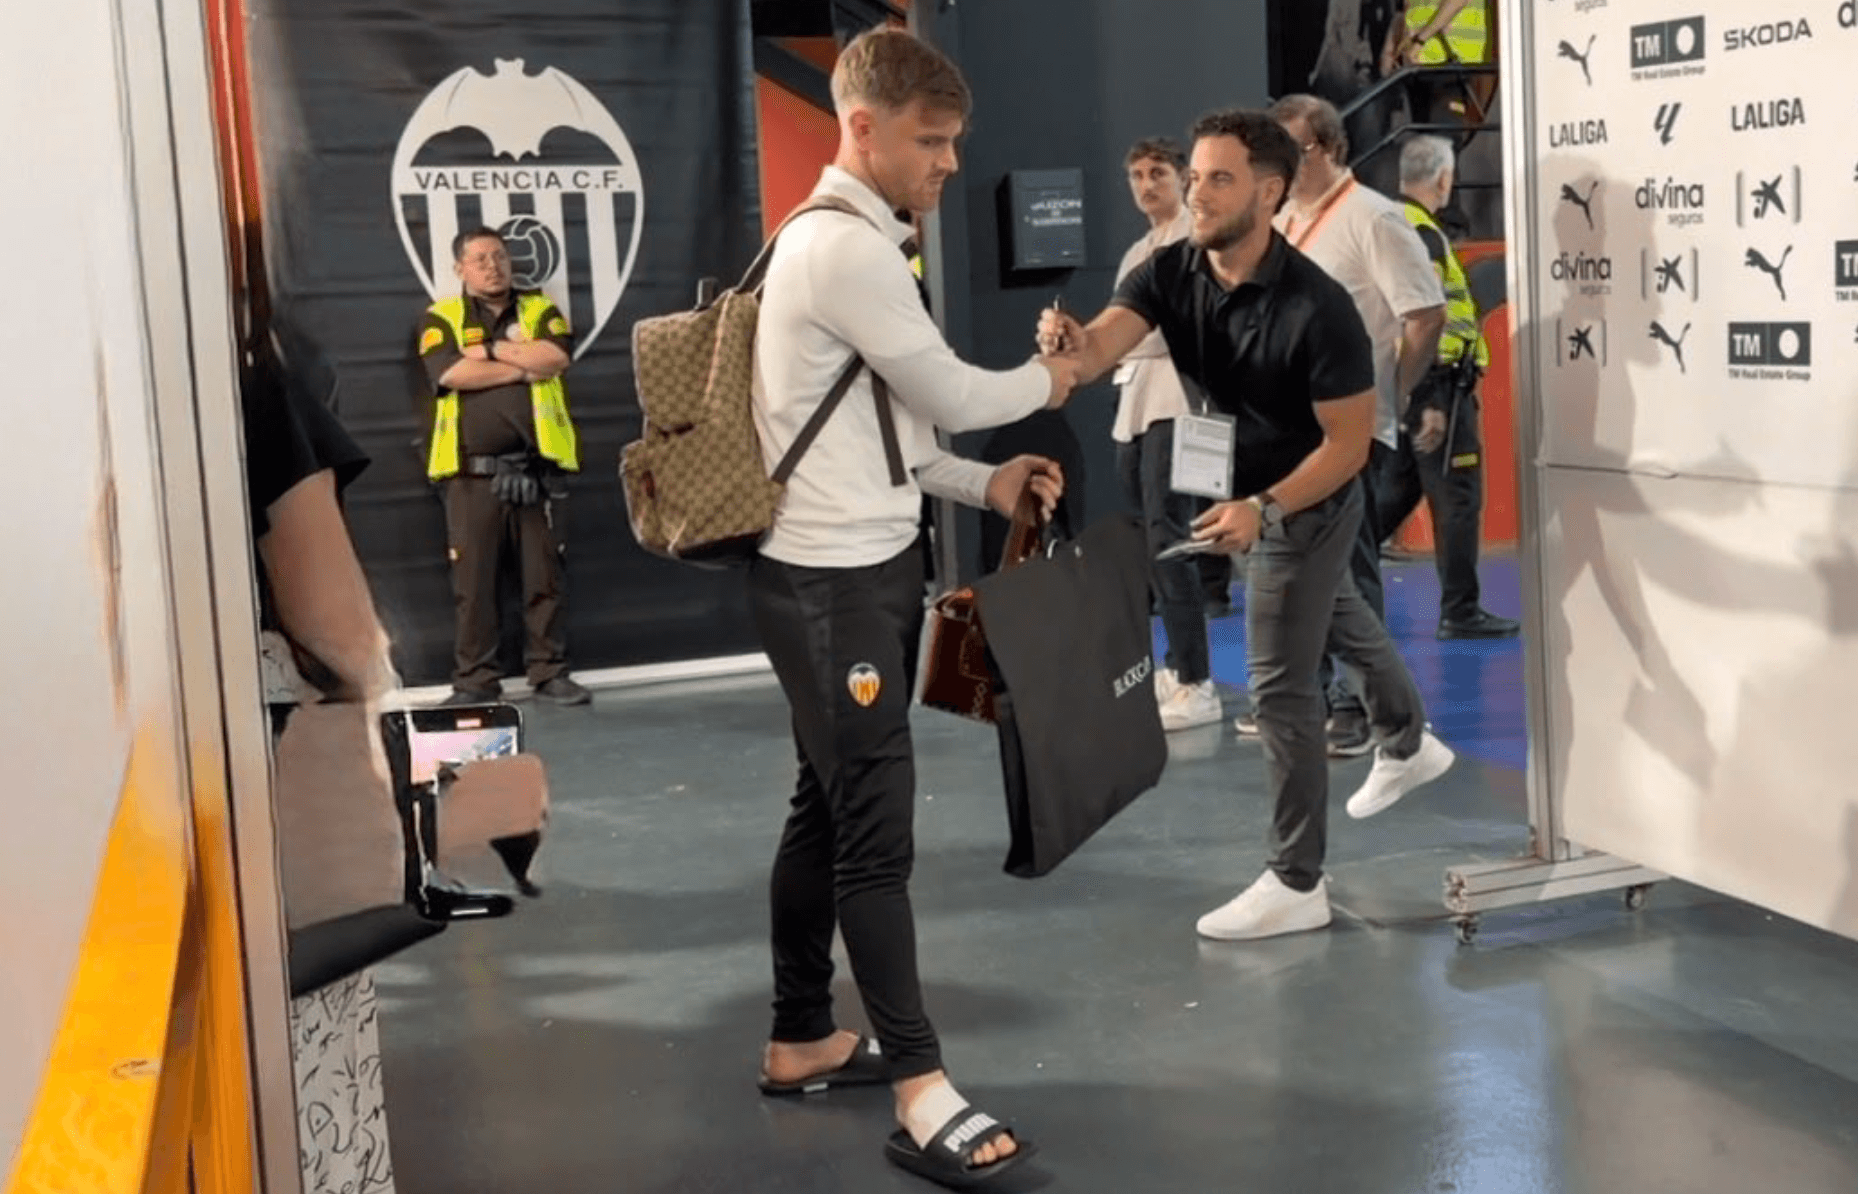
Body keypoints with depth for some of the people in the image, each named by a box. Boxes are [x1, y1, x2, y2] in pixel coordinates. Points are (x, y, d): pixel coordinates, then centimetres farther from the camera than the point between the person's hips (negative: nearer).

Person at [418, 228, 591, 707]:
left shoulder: (540, 309, 11)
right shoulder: (441, 317, 7)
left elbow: (556, 357, -8)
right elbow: (452, 373, -12)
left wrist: (491, 349, -6)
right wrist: (524, 367, -7)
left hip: (538, 466, 1)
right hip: (473, 471, -1)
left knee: (545, 575, 4)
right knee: (472, 580, 0)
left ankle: (550, 672, 12)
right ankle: (475, 678, 8)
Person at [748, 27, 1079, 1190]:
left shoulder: (855, 243, 17)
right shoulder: (843, 248, -16)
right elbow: (951, 394, -11)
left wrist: (986, 483, 8)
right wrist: (1047, 380, 7)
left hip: (865, 566, 10)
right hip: (831, 580, -10)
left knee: (831, 809, 15)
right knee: (877, 825, -9)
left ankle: (802, 1041, 26)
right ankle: (922, 1092, -5)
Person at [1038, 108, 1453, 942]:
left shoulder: (1316, 308, -32)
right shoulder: (1170, 272, -16)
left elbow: (1348, 444, -26)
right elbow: (1102, 349, -32)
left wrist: (1262, 510, -39)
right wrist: (1071, 345, -56)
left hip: (1308, 500, -7)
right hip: (1249, 489, 8)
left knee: (1280, 681, -6)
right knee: (1336, 620, 29)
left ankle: (1296, 884, 6)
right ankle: (1407, 744, 57)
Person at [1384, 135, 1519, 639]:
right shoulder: (1421, 235, -15)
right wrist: (1432, 403, -23)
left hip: (1397, 385, 9)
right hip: (1435, 386, -9)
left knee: (1393, 493, 17)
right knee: (1457, 497, -2)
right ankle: (1460, 611, 3)